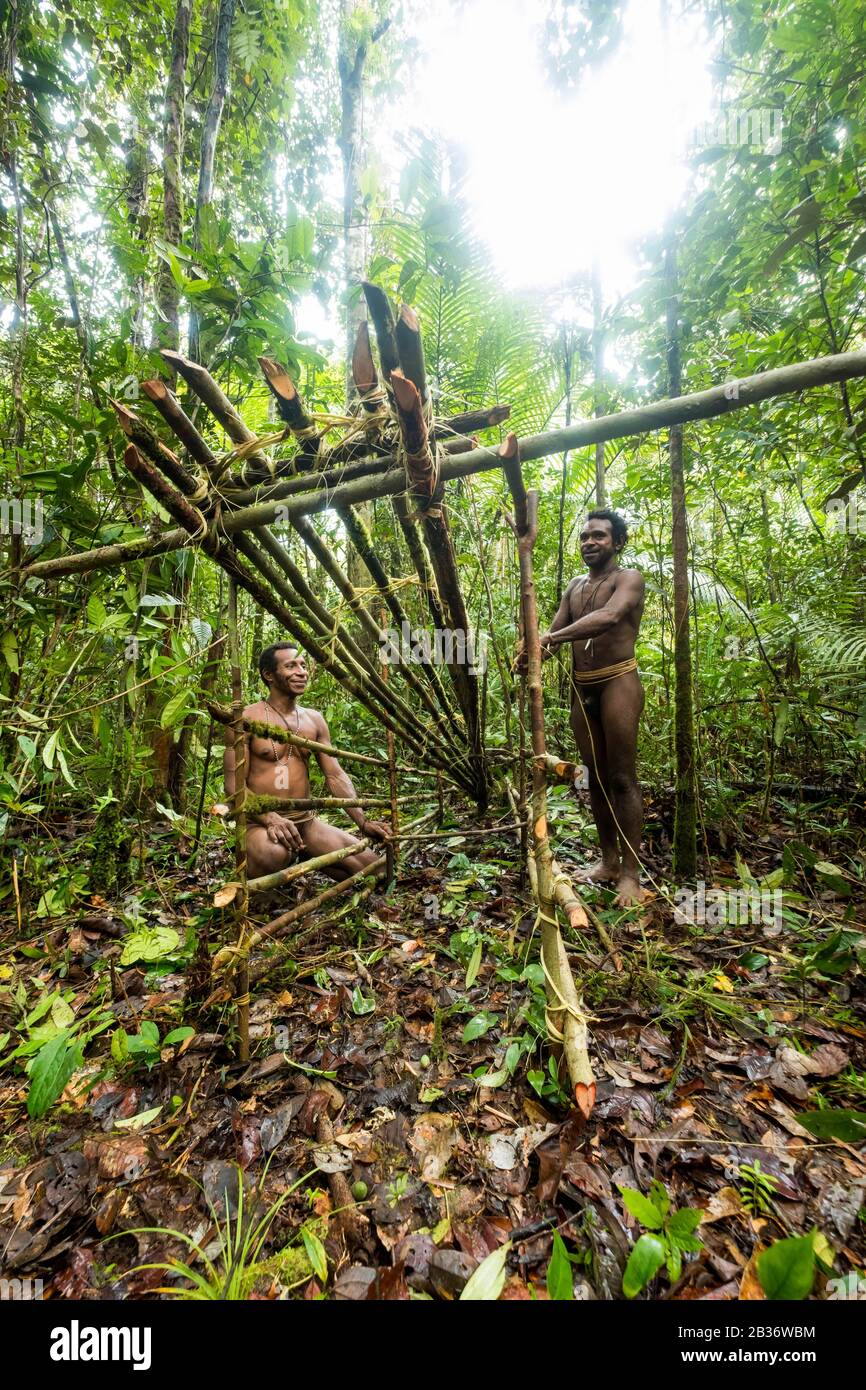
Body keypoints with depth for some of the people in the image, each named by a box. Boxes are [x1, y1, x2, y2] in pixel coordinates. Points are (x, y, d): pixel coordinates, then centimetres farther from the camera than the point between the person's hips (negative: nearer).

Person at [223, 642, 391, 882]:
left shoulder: (314, 720, 8)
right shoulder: (247, 719, -7)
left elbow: (336, 775, 5)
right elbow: (233, 785, -11)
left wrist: (363, 822, -6)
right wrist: (271, 819, -29)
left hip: (306, 821, 5)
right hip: (260, 823, -5)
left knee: (367, 864, -8)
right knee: (273, 853, -39)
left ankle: (302, 859, 16)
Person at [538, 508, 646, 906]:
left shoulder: (629, 578, -3)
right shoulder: (575, 586, 17)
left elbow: (610, 616, -25)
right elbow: (556, 629, 7)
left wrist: (551, 638, -32)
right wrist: (538, 647, -17)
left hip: (618, 683, -6)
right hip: (581, 688, 6)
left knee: (622, 779, -4)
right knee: (596, 777, 11)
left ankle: (630, 872, 7)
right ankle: (608, 859, 23)